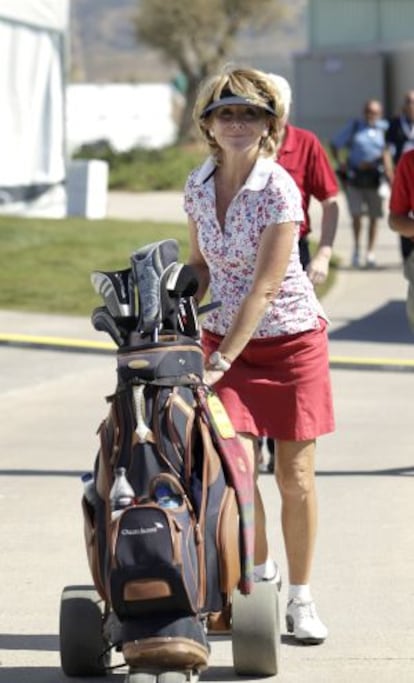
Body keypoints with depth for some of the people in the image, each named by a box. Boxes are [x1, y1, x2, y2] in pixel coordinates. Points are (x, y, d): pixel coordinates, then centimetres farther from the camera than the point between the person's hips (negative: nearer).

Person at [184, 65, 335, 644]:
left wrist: (221, 361, -27)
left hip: (292, 339, -3)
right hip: (225, 336, 4)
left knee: (295, 475, 0)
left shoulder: (279, 190, -18)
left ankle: (301, 598, 13)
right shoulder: (198, 185, -1)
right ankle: (258, 572, 14)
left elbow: (265, 287, -23)